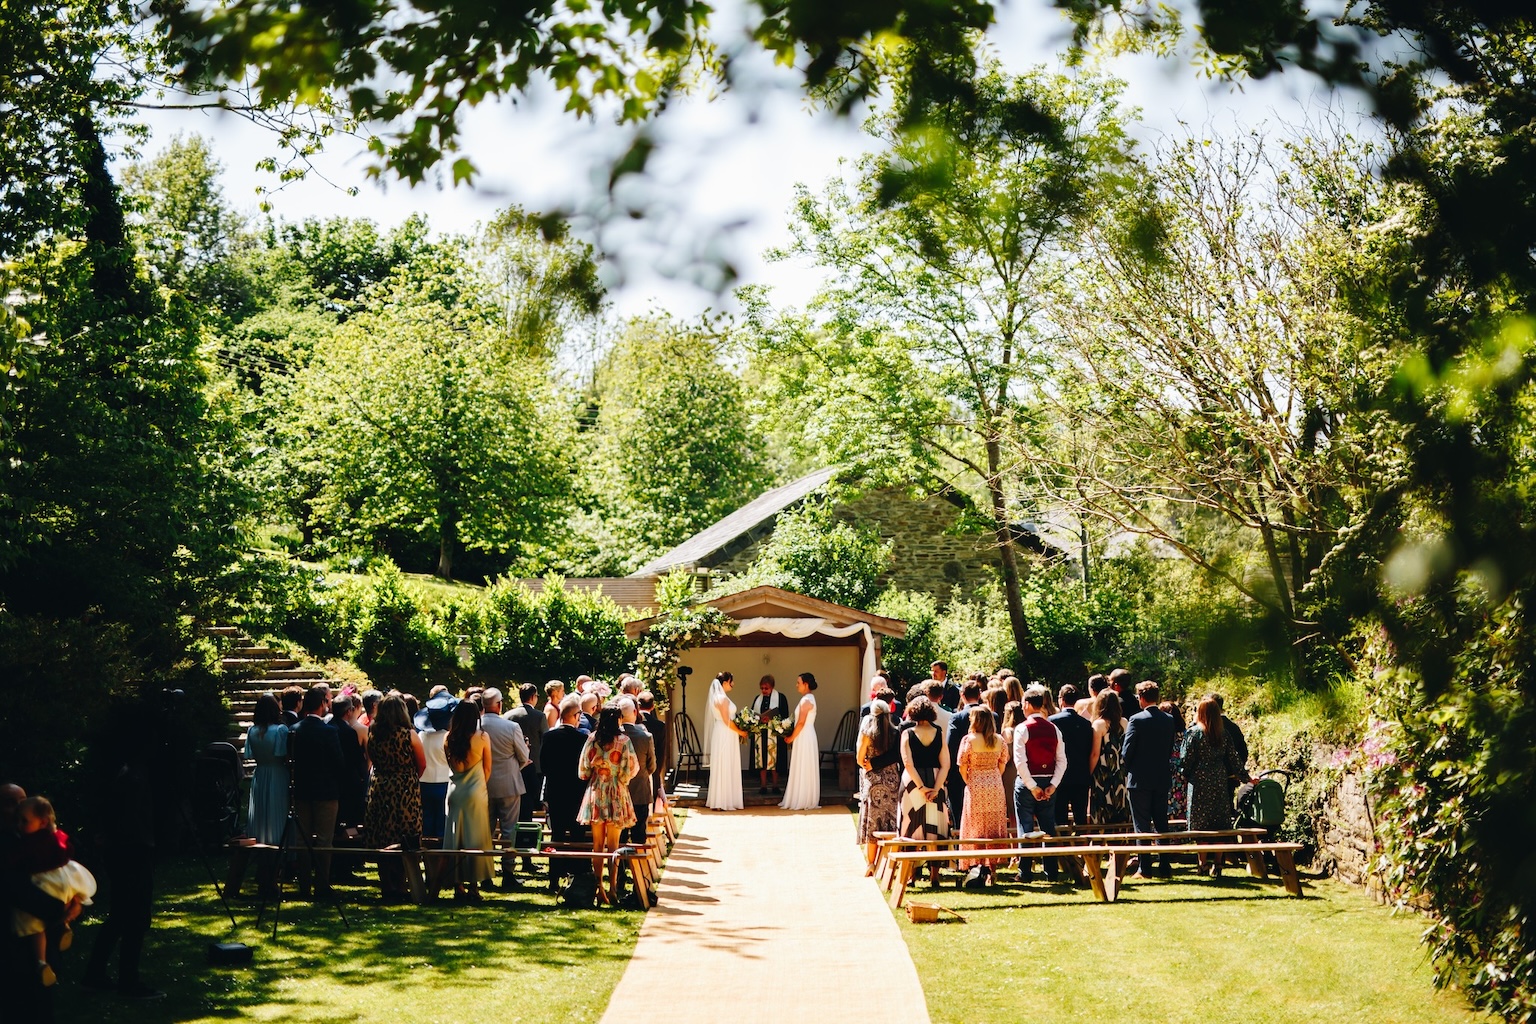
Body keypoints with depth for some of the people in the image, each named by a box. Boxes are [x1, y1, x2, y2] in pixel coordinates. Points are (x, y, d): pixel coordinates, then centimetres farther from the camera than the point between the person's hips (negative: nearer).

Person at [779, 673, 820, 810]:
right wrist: (793, 736, 11)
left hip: (804, 737, -10)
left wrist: (791, 737, -9)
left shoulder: (806, 700, -16)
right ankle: (805, 800, 15)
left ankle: (802, 801, 0)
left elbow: (801, 722, -20)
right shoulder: (809, 698, 14)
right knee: (805, 770, 11)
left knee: (802, 769, -4)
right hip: (805, 736, 10)